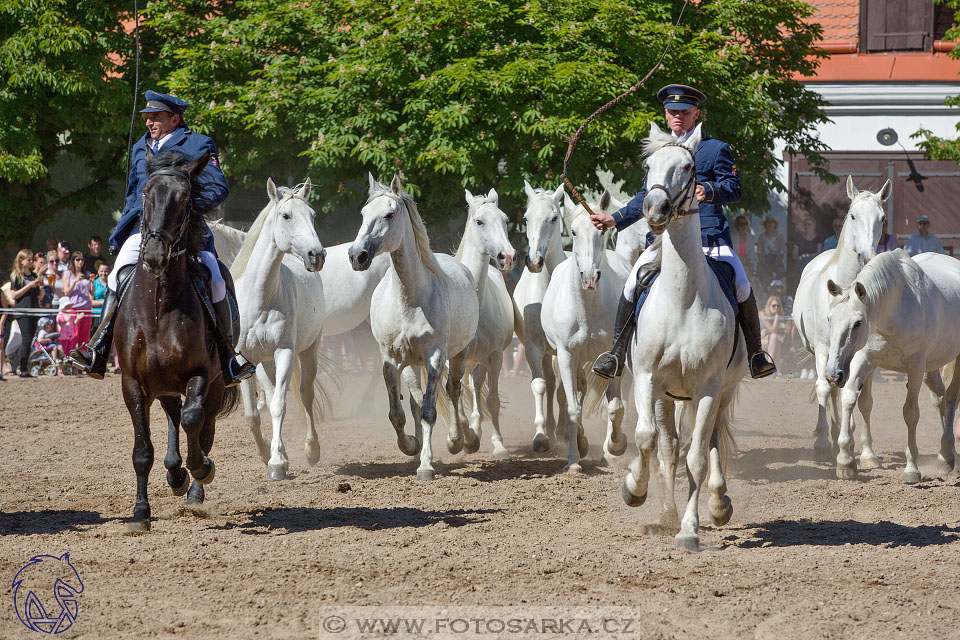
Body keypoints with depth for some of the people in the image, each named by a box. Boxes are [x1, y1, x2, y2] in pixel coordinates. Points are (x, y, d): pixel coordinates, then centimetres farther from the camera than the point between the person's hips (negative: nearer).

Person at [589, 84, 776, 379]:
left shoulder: (715, 149, 6)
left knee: (741, 286, -17)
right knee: (632, 285, -14)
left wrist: (709, 191, -23)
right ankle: (616, 355, -5)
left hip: (708, 235, -3)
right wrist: (615, 219, 16)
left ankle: (756, 353, 2)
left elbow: (734, 189, -2)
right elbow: (646, 198, 25)